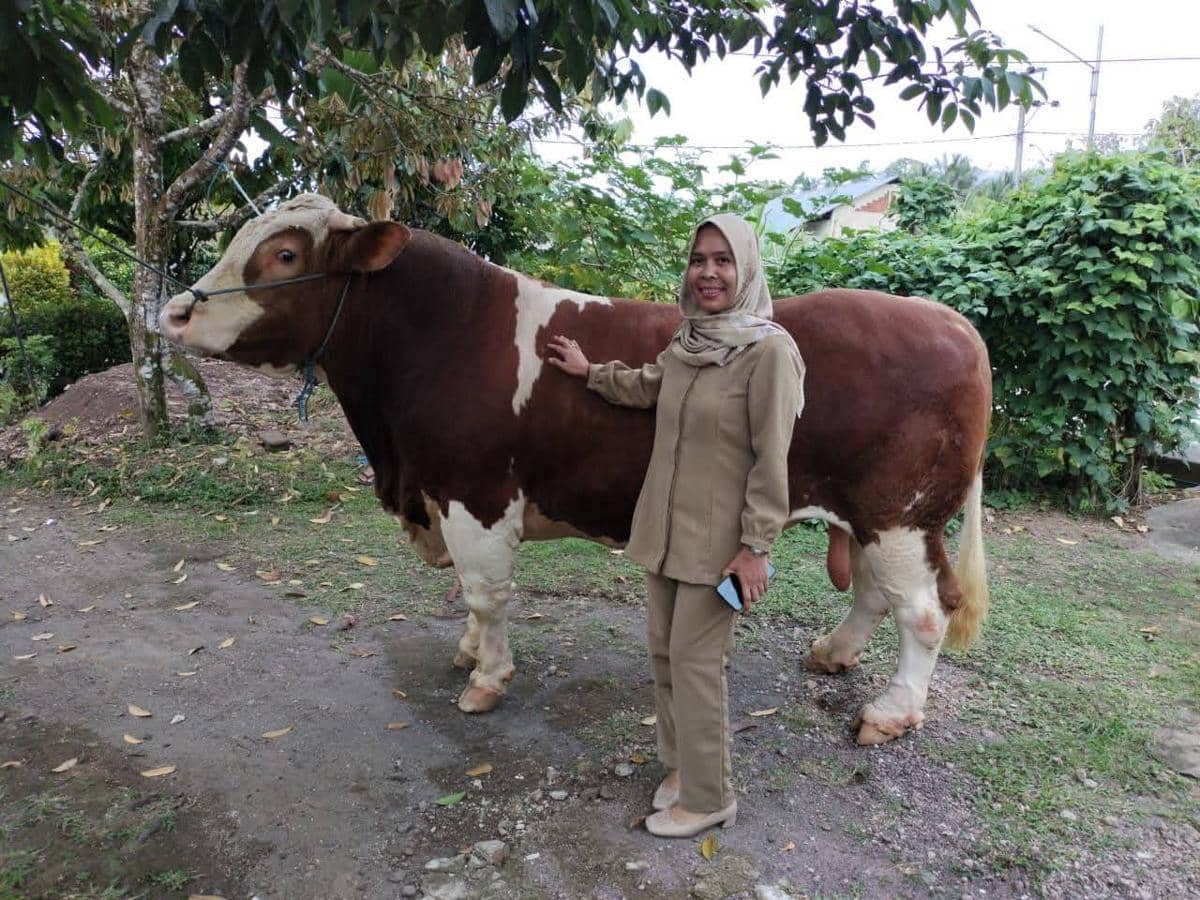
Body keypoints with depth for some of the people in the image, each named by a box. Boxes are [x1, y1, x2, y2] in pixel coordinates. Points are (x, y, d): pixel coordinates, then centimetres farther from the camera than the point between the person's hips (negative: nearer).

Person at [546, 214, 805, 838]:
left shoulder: (768, 349, -16)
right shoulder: (686, 341, 5)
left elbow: (771, 459, -17)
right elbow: (648, 388, 26)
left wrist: (755, 547, -16)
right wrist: (589, 372, 32)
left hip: (718, 539, -7)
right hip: (664, 527, 7)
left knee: (694, 661, 1)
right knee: (664, 651, 16)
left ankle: (708, 799, 21)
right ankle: (681, 763, 37)